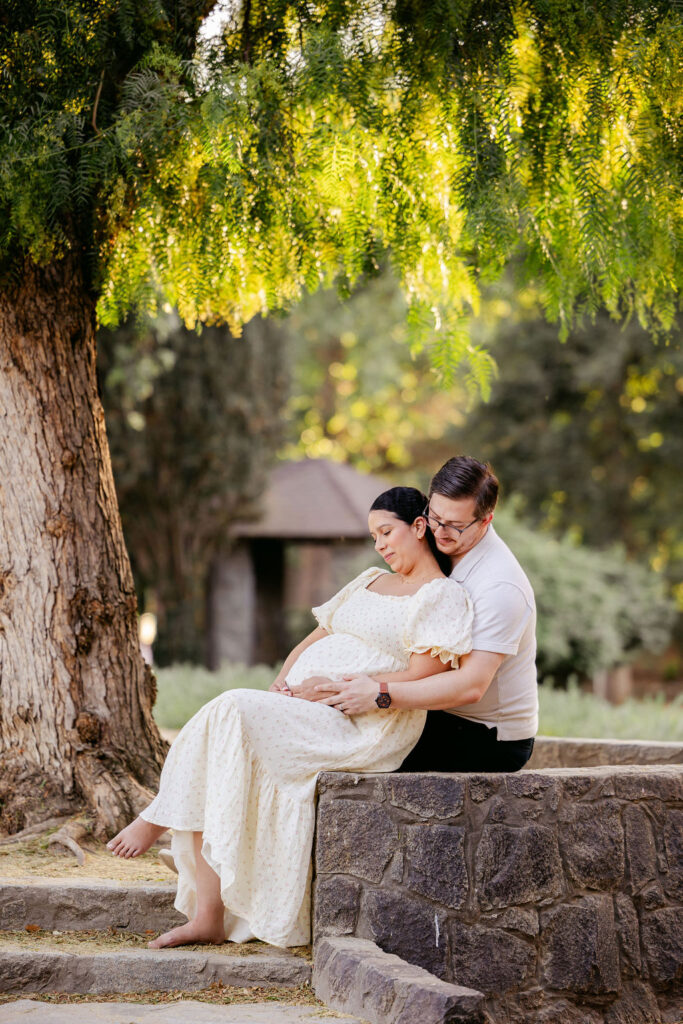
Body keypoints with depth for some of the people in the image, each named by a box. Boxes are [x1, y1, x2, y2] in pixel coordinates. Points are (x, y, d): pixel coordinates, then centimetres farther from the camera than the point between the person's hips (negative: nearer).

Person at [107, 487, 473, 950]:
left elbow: (418, 681, -12)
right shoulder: (371, 581, 26)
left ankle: (158, 819, -8)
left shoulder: (444, 597, -1)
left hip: (359, 728, -8)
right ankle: (208, 917, -16)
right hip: (299, 712, 8)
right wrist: (283, 683, 3)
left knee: (234, 712, -27)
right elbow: (316, 637, 26)